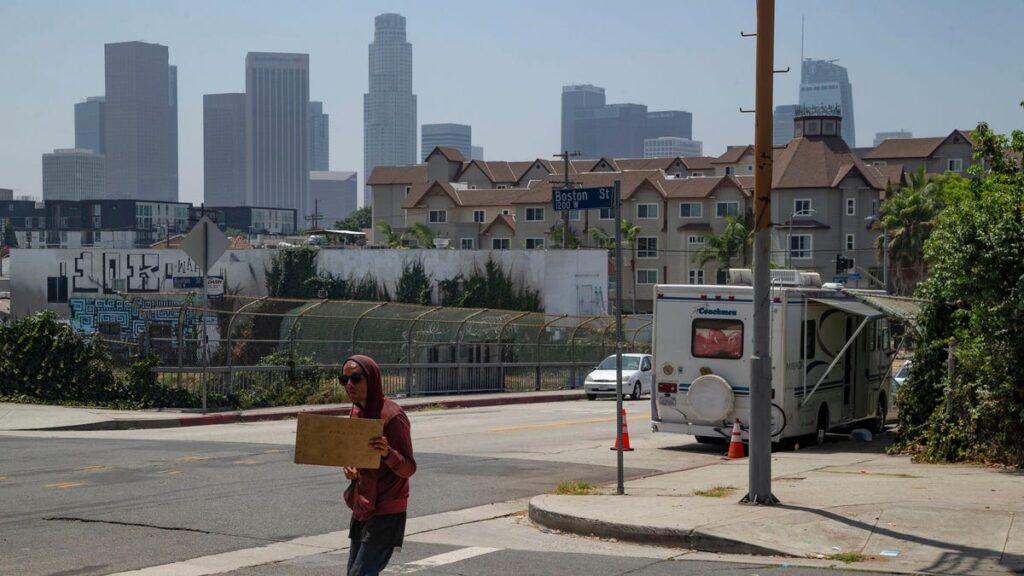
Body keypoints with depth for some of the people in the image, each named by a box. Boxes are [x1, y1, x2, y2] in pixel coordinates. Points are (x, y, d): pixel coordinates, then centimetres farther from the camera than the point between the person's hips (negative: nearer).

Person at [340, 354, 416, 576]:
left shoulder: (392, 415, -17)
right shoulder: (356, 412, 8)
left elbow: (408, 468, -17)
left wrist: (387, 453, -37)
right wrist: (351, 469, -1)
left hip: (386, 512, -9)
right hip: (362, 508, 9)